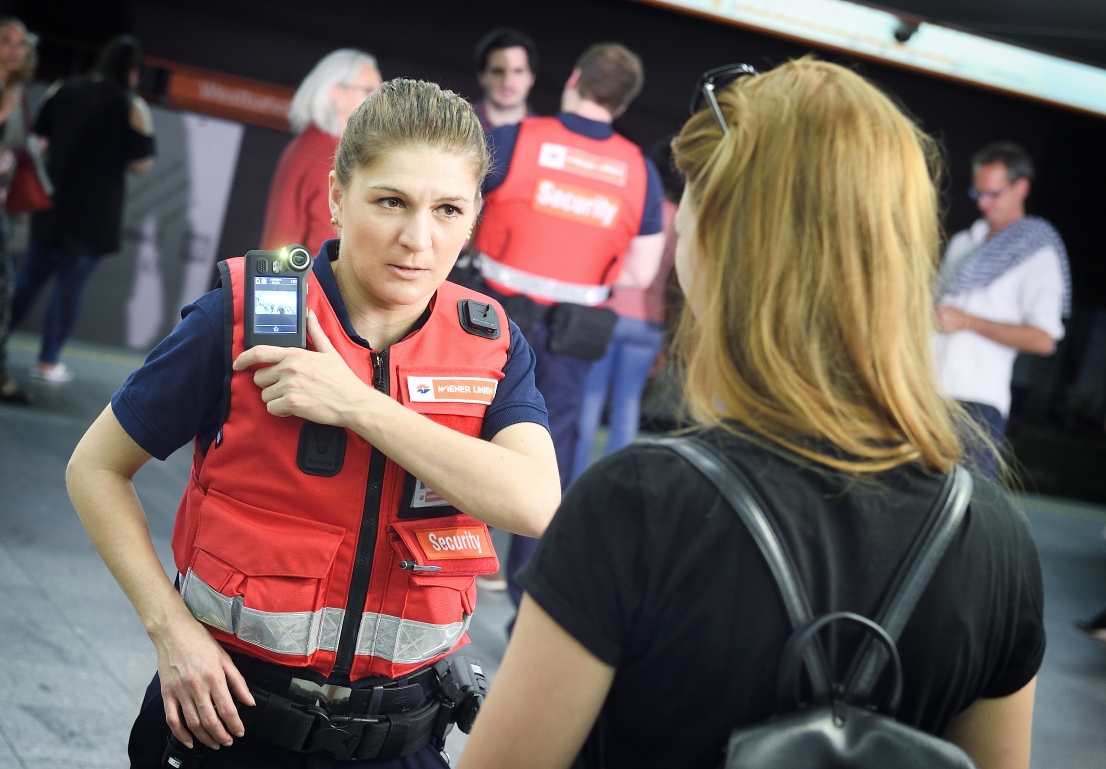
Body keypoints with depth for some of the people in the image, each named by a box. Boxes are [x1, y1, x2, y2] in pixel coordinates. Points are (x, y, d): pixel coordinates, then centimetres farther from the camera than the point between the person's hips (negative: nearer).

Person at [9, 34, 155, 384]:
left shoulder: (62, 91, 5)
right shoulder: (133, 108, -7)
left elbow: (38, 139, 11)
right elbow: (141, 164, -9)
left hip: (53, 201, 4)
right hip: (95, 212, -4)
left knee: (30, 275, 15)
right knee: (70, 286, 3)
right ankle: (48, 362, 8)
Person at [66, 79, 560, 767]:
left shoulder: (492, 343, -5)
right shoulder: (242, 317, -12)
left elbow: (535, 504, -22)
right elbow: (96, 468, -3)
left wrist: (357, 404, -24)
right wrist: (170, 626, -13)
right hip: (227, 713, -2)